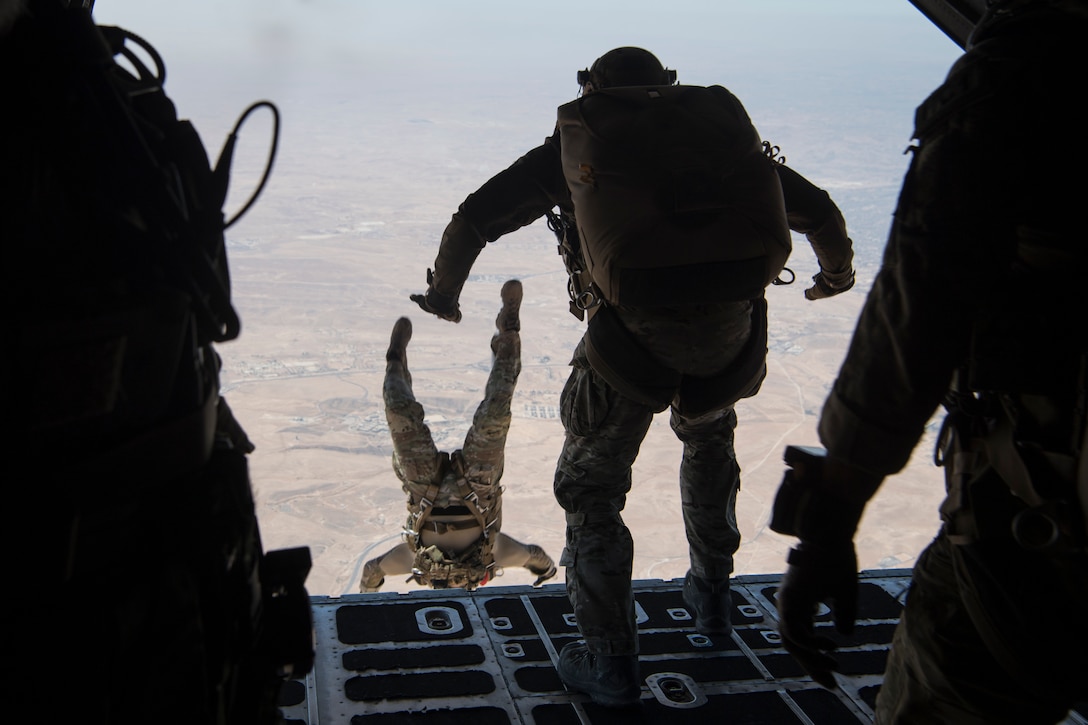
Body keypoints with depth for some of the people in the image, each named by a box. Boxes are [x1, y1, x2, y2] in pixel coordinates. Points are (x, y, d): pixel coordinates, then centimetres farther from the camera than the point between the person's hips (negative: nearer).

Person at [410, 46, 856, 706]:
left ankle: (611, 662, 18)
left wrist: (444, 292, 27)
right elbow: (818, 211, 24)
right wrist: (839, 271, 44)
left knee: (590, 488, 16)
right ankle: (712, 596, 46)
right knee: (709, 439, 35)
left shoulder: (575, 148, 12)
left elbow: (474, 220, 8)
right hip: (728, 339, 4)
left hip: (632, 336, -4)